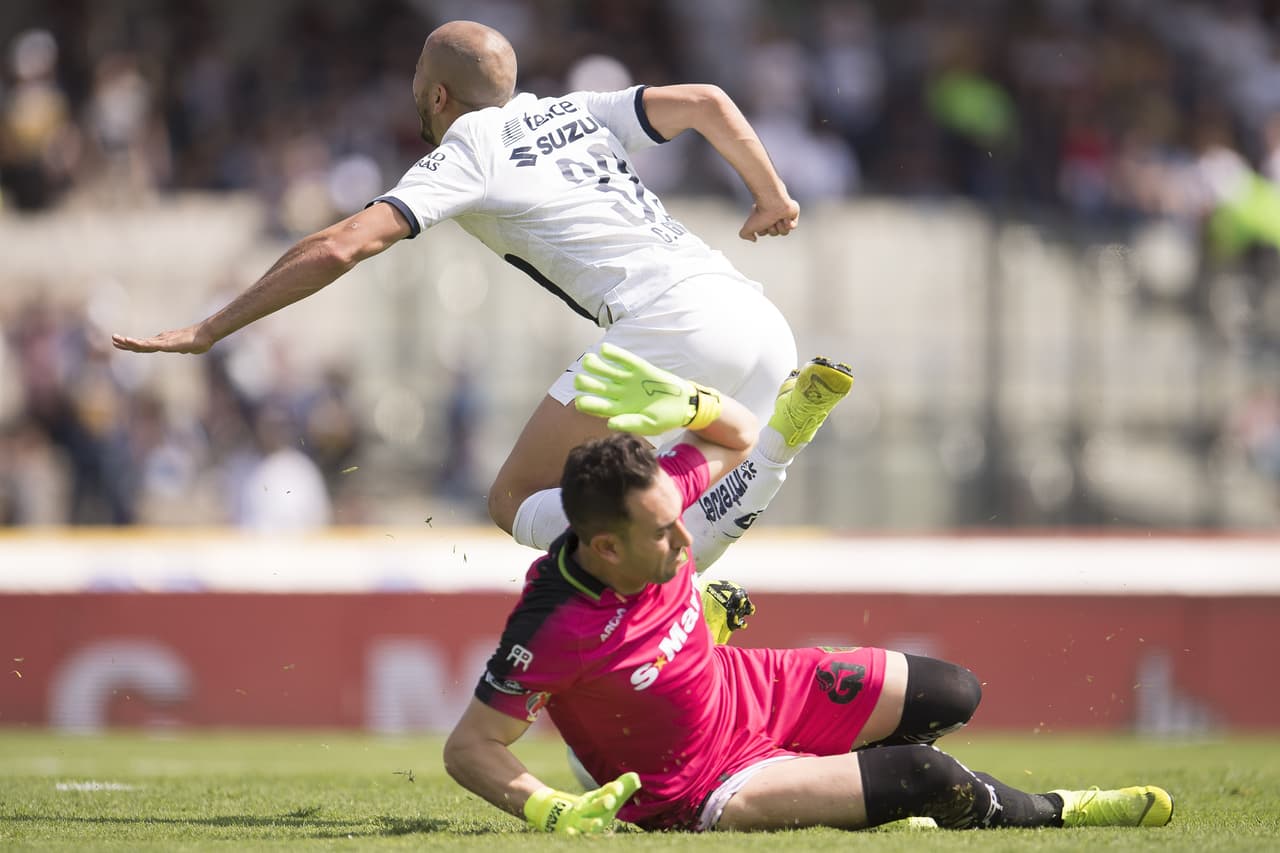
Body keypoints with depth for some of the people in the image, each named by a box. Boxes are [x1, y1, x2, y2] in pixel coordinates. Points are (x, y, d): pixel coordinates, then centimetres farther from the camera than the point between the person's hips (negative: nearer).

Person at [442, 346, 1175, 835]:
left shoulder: (654, 494, -19)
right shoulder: (555, 632, -36)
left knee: (952, 696, 11)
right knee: (929, 780, -17)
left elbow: (739, 438, 1)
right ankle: (1051, 813, 15)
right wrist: (547, 810, -43)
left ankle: (860, 788, 36)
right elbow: (470, 746, -28)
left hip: (753, 694, 8)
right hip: (695, 794, -7)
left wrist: (686, 406, -20)